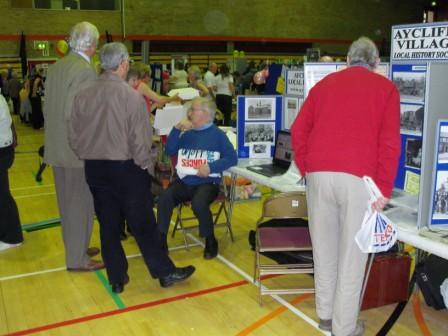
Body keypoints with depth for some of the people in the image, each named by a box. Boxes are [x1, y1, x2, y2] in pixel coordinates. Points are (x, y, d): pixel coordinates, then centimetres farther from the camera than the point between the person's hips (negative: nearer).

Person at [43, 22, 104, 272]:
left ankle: (76, 247, 32)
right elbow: (73, 114, -23)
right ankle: (78, 259, 12)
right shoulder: (86, 71, -17)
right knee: (81, 203, 2)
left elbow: (48, 107, 11)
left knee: (67, 201, 17)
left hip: (57, 146, 9)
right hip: (77, 148, -9)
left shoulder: (56, 67, 9)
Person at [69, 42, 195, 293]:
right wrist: (146, 164, 1)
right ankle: (165, 272, 19)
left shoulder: (83, 96, -2)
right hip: (126, 168, -4)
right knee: (143, 223, 6)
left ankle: (117, 278, 23)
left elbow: (74, 137, 3)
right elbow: (140, 139, -14)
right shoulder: (132, 96, -15)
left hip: (94, 168, 5)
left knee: (108, 223, 13)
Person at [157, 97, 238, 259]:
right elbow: (170, 151, 9)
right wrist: (177, 128, 0)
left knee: (198, 203, -33)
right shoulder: (187, 133, 14)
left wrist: (211, 167, -18)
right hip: (183, 181, 4)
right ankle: (160, 239, -11)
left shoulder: (217, 134, 1)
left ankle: (210, 241, -7)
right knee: (164, 198, -24)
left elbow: (232, 158, -6)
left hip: (207, 183, -4)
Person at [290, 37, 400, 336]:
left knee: (324, 246, 14)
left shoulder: (324, 84, 18)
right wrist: (384, 188, -3)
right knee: (352, 252, 4)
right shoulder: (386, 88, 8)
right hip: (359, 177, -3)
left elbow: (298, 130, 11)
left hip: (319, 174, 4)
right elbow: (390, 142, -3)